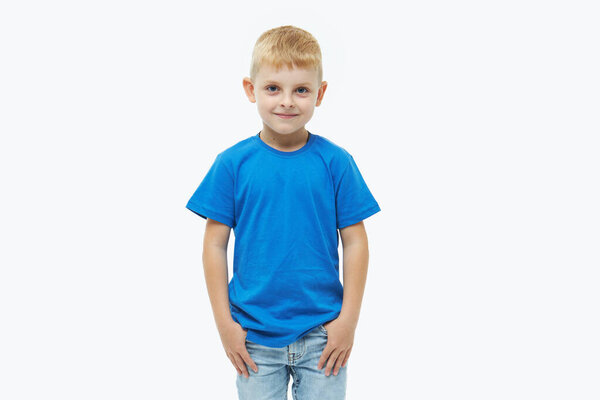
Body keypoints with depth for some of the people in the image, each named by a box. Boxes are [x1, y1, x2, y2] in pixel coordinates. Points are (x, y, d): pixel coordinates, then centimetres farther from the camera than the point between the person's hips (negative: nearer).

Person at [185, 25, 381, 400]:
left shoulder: (336, 162, -4)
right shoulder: (232, 164, -4)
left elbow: (355, 243, -1)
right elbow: (215, 245, -1)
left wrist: (348, 319, -4)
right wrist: (225, 323, -2)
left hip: (322, 333, 0)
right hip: (254, 336, 0)